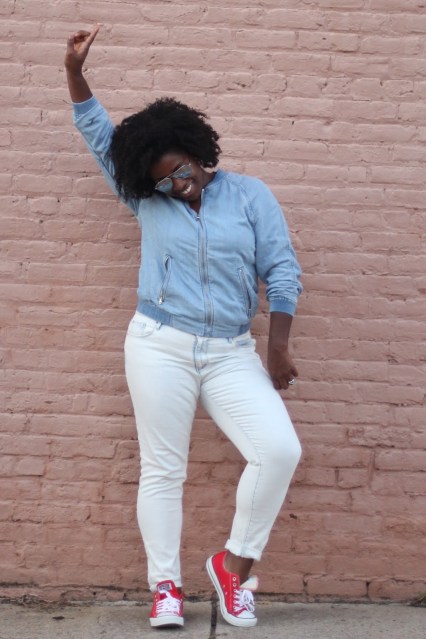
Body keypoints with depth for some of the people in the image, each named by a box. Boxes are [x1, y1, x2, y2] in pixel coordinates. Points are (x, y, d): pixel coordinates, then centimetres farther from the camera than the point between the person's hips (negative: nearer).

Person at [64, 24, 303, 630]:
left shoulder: (249, 194, 3)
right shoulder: (147, 201, 6)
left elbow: (282, 272, 2)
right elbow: (99, 134, 8)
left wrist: (278, 350, -2)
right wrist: (74, 69, -3)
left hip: (231, 352, 0)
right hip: (160, 347, 0)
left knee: (281, 450, -15)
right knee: (162, 469, 1)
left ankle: (235, 564, 3)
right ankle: (165, 587, 14)